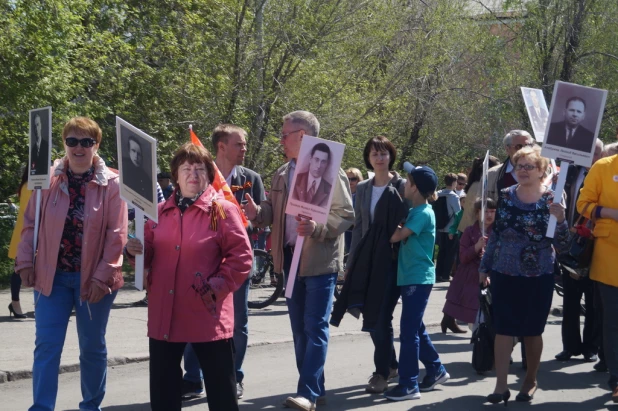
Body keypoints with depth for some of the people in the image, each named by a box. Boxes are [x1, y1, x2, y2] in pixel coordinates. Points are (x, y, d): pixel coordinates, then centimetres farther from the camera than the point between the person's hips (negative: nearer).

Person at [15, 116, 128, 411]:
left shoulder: (111, 183, -6)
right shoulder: (48, 179, 0)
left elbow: (117, 234, -8)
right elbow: (30, 223, 5)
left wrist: (102, 276, -13)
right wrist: (25, 261, -4)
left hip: (93, 278, -1)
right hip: (53, 275, 1)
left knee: (92, 346, 11)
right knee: (47, 345, -2)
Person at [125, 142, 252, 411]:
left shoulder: (223, 210, -4)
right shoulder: (160, 211, 10)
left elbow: (241, 255, -6)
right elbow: (150, 255, 14)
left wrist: (220, 285, -14)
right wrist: (135, 251, -8)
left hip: (207, 314, -4)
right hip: (164, 313, 4)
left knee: (221, 388, 5)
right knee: (163, 389, 10)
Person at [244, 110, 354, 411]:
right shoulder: (280, 175, 14)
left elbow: (346, 214, -12)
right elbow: (271, 213, 14)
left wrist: (318, 228, -27)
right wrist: (256, 212, -8)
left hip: (320, 260, -8)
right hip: (291, 258, 8)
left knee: (315, 327, -7)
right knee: (299, 328, 11)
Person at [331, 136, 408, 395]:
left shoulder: (402, 186, -2)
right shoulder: (362, 189, 11)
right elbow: (358, 227, 14)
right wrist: (351, 261, 11)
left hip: (392, 258, -5)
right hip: (367, 258, 5)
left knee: (381, 317, -6)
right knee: (371, 316, 8)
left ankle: (382, 373, 5)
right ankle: (391, 364, 25)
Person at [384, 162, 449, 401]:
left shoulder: (424, 213, -15)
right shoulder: (416, 211, 13)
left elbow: (397, 236, -18)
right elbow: (401, 235, 12)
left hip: (418, 279, -9)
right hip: (411, 277, 9)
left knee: (409, 331, -7)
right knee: (416, 329, 16)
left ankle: (409, 385, -4)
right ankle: (436, 370, 28)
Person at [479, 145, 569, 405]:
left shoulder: (551, 200, -6)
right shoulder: (506, 196, 1)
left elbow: (561, 245, -6)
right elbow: (494, 234, 9)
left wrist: (560, 219, -23)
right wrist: (485, 267, 8)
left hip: (539, 276, -2)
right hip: (505, 274, 2)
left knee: (532, 331, 10)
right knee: (503, 329, -2)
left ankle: (531, 380, 28)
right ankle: (501, 386, 1)